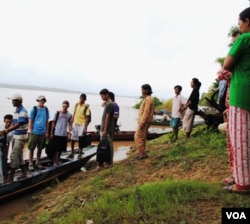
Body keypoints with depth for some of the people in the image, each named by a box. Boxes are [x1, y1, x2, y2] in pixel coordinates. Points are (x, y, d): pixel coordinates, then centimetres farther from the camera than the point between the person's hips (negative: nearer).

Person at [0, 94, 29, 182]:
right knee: (18, 155, 14)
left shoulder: (23, 112, -19)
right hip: (15, 136, 9)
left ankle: (10, 177, 2)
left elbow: (18, 125, -25)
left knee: (14, 156, -7)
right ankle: (24, 173, 25)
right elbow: (13, 123, 13)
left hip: (21, 137, -9)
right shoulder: (16, 110, 10)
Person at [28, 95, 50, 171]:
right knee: (31, 148, 3)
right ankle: (30, 163, 15)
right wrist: (31, 132, -6)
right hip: (35, 132, -3)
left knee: (40, 148, 12)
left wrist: (47, 132, 8)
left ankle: (37, 162, 25)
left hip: (43, 133, 3)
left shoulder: (46, 110, 5)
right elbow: (30, 121, -2)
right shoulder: (34, 109, -5)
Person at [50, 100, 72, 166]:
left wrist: (69, 133, 1)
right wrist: (51, 133, -1)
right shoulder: (57, 113, -4)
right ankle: (54, 162, 12)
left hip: (64, 135, 3)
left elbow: (70, 124, 9)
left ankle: (58, 161, 26)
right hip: (57, 134, -2)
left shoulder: (69, 115, 2)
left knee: (61, 149, 11)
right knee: (55, 149, 2)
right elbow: (53, 123, 1)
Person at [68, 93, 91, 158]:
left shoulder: (86, 107, -9)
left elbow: (87, 118, -10)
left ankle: (80, 154, 11)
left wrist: (85, 127, -14)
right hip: (75, 124, 5)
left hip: (82, 125, -5)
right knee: (73, 139, 8)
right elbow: (74, 114, 11)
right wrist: (72, 123, 7)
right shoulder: (76, 105, 6)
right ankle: (72, 153, 19)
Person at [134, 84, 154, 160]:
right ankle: (142, 153, 20)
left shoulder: (148, 99, -15)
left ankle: (143, 154, 1)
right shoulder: (146, 99, 16)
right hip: (143, 121, 10)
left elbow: (146, 112, -21)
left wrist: (142, 123, -23)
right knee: (141, 138, 14)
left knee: (138, 138, -6)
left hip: (144, 122, -10)